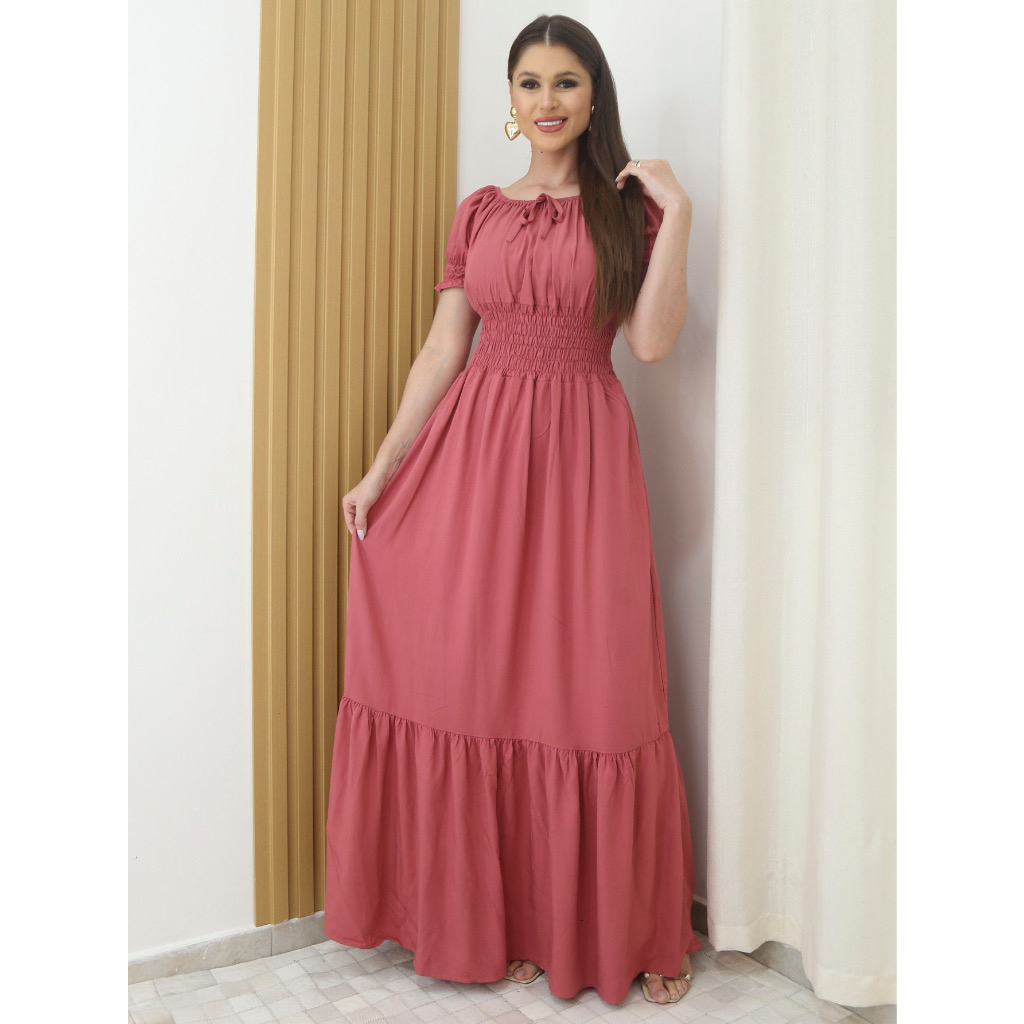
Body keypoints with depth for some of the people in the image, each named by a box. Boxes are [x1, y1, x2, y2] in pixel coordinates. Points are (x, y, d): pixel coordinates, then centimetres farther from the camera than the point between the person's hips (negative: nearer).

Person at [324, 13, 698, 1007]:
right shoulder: (478, 213, 13)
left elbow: (652, 340, -6)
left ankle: (632, 931, 19)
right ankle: (497, 915, 22)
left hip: (582, 450, -2)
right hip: (475, 444, 3)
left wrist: (675, 213, -9)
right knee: (473, 681, 3)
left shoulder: (629, 204, 7)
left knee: (593, 690, -1)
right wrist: (379, 469, 4)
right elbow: (442, 349, 9)